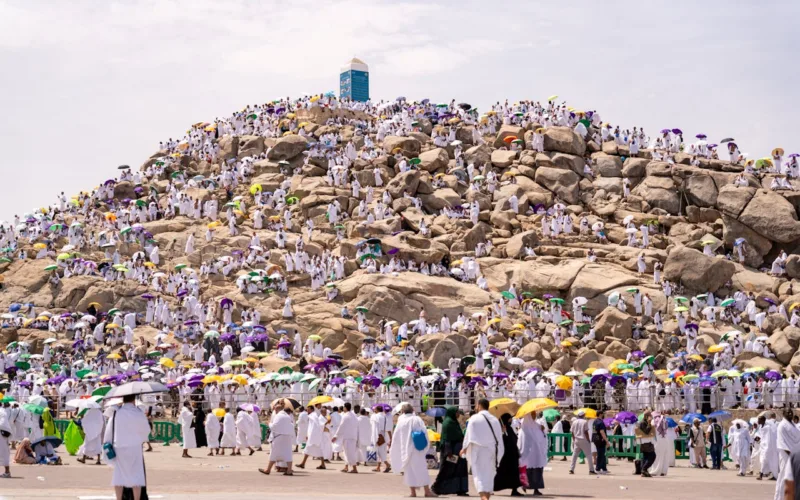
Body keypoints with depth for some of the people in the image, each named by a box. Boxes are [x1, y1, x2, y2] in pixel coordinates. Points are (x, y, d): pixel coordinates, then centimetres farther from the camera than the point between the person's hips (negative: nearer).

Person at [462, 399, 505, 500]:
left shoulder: (474, 419, -6)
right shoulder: (495, 420, 8)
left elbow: (469, 435, -5)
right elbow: (499, 437, 8)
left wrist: (465, 448, 9)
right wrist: (498, 454, 14)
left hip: (479, 451, -5)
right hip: (492, 451, 5)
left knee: (479, 474, -9)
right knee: (489, 475, 14)